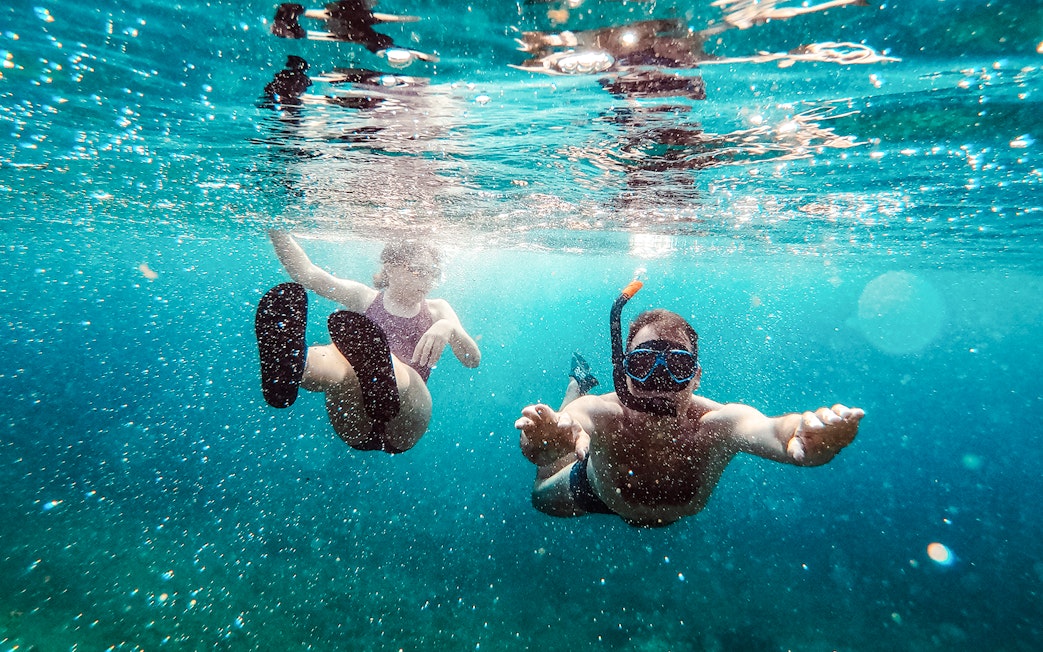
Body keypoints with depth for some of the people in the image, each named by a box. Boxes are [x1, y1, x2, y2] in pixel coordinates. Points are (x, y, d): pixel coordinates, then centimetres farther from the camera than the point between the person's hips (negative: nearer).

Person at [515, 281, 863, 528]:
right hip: (597, 493, -1)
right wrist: (548, 445, -88)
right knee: (542, 496, 27)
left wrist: (806, 439, -87)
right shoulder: (603, 416, -44)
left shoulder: (716, 424, -44)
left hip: (683, 509, 2)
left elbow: (770, 429, -64)